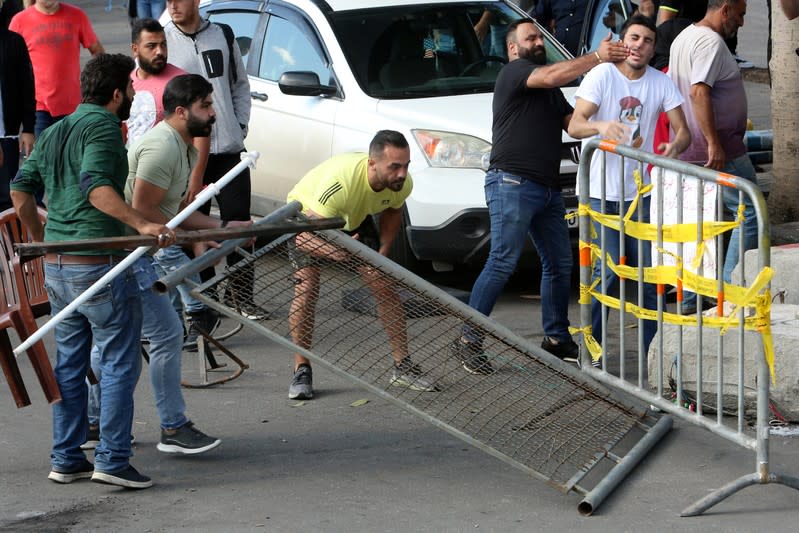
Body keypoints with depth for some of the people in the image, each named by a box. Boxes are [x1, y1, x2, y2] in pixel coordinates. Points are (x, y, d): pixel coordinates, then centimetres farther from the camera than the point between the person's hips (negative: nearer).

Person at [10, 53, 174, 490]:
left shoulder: (54, 132, 15)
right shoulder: (102, 127, -11)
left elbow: (21, 189, 16)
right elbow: (96, 186, -26)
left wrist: (41, 238, 26)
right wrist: (142, 225, -33)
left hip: (56, 266, 9)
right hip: (99, 265, -9)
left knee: (70, 362, 14)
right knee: (120, 362, -2)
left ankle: (66, 459, 17)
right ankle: (112, 459, -5)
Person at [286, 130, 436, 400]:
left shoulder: (403, 184, -25)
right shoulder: (340, 182, -44)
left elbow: (392, 212, 2)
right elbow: (303, 236, -42)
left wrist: (382, 253, -10)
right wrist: (332, 252, -61)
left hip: (353, 220, 5)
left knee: (385, 286, -6)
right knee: (305, 290, -20)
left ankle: (403, 367, 6)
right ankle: (301, 372, -6)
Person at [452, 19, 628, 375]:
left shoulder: (550, 92, 24)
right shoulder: (514, 73, -3)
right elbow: (552, 76, -21)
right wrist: (598, 58, -21)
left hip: (547, 188, 9)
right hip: (512, 183, -9)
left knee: (559, 264, 10)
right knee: (502, 264, -12)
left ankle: (556, 339, 19)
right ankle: (468, 340, -9)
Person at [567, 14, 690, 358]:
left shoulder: (662, 84, 2)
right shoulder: (602, 75, -9)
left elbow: (682, 130, -2)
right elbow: (574, 125, -19)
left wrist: (675, 145, -27)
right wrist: (601, 126, -41)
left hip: (640, 192, 4)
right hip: (600, 191, -4)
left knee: (650, 272, 5)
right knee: (607, 271, -10)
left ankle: (653, 350, 16)